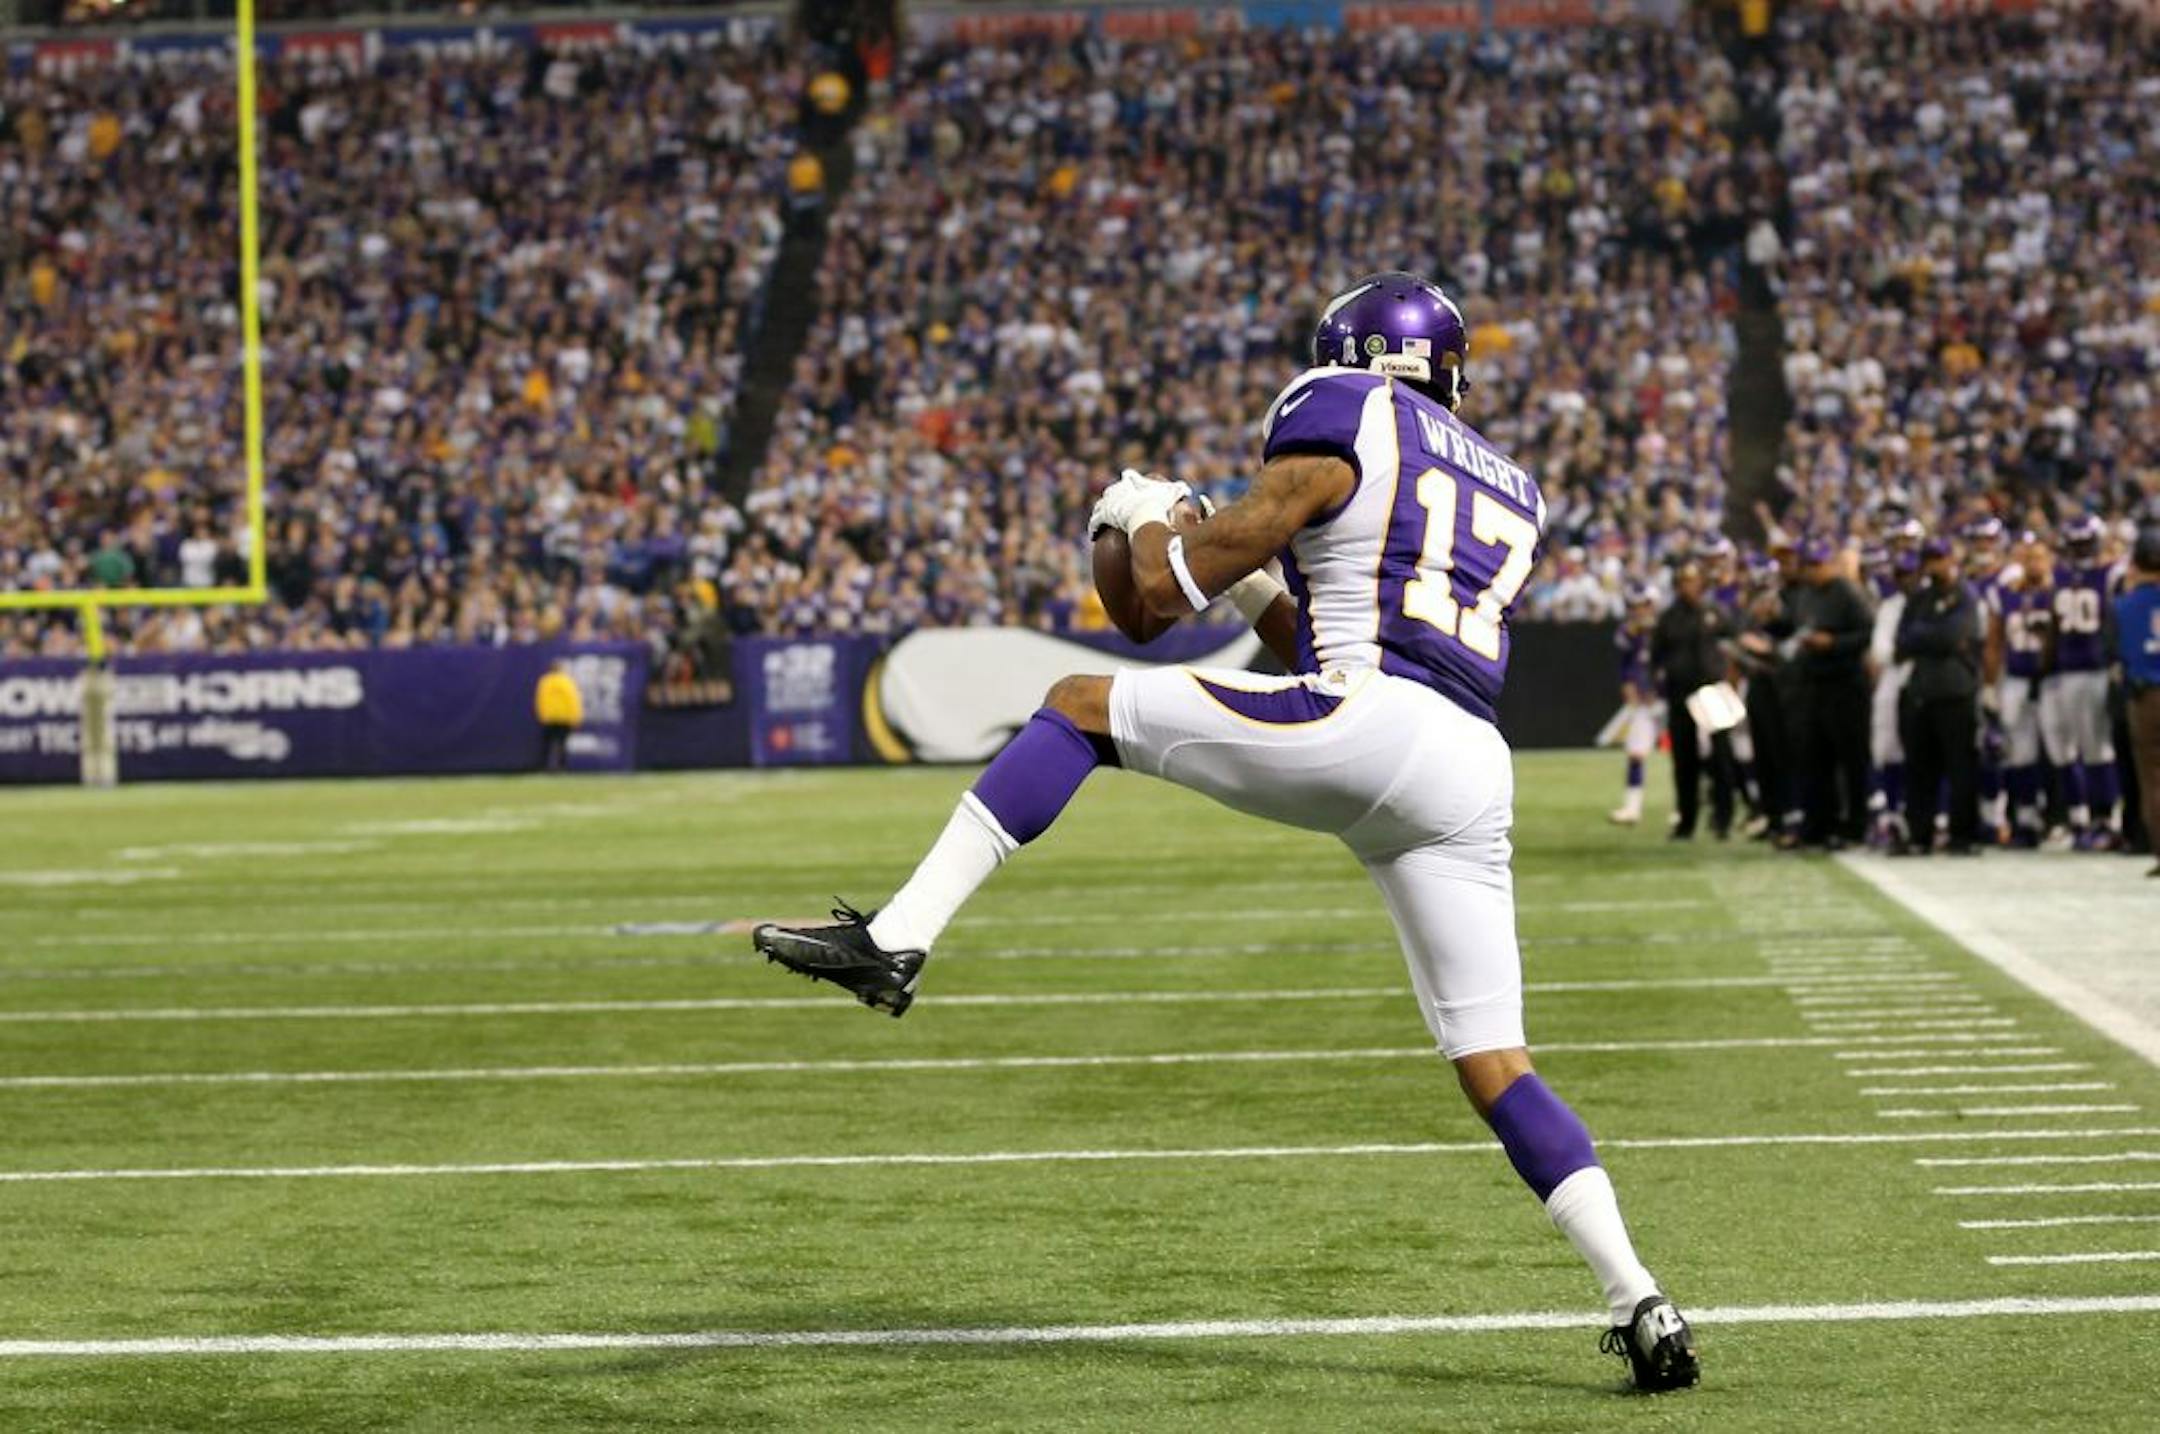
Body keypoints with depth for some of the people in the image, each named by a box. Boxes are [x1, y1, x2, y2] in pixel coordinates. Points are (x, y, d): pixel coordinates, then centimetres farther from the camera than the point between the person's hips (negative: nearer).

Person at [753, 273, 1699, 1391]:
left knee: (1080, 707, 6)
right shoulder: (1510, 493, 30)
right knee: (1493, 1066, 9)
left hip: (1362, 732, -6)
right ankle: (1639, 1305, -3)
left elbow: (1170, 593, 8)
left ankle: (897, 940, -7)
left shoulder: (1339, 429, 9)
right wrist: (1259, 592, 38)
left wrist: (1145, 517, 27)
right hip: (1472, 779, 7)